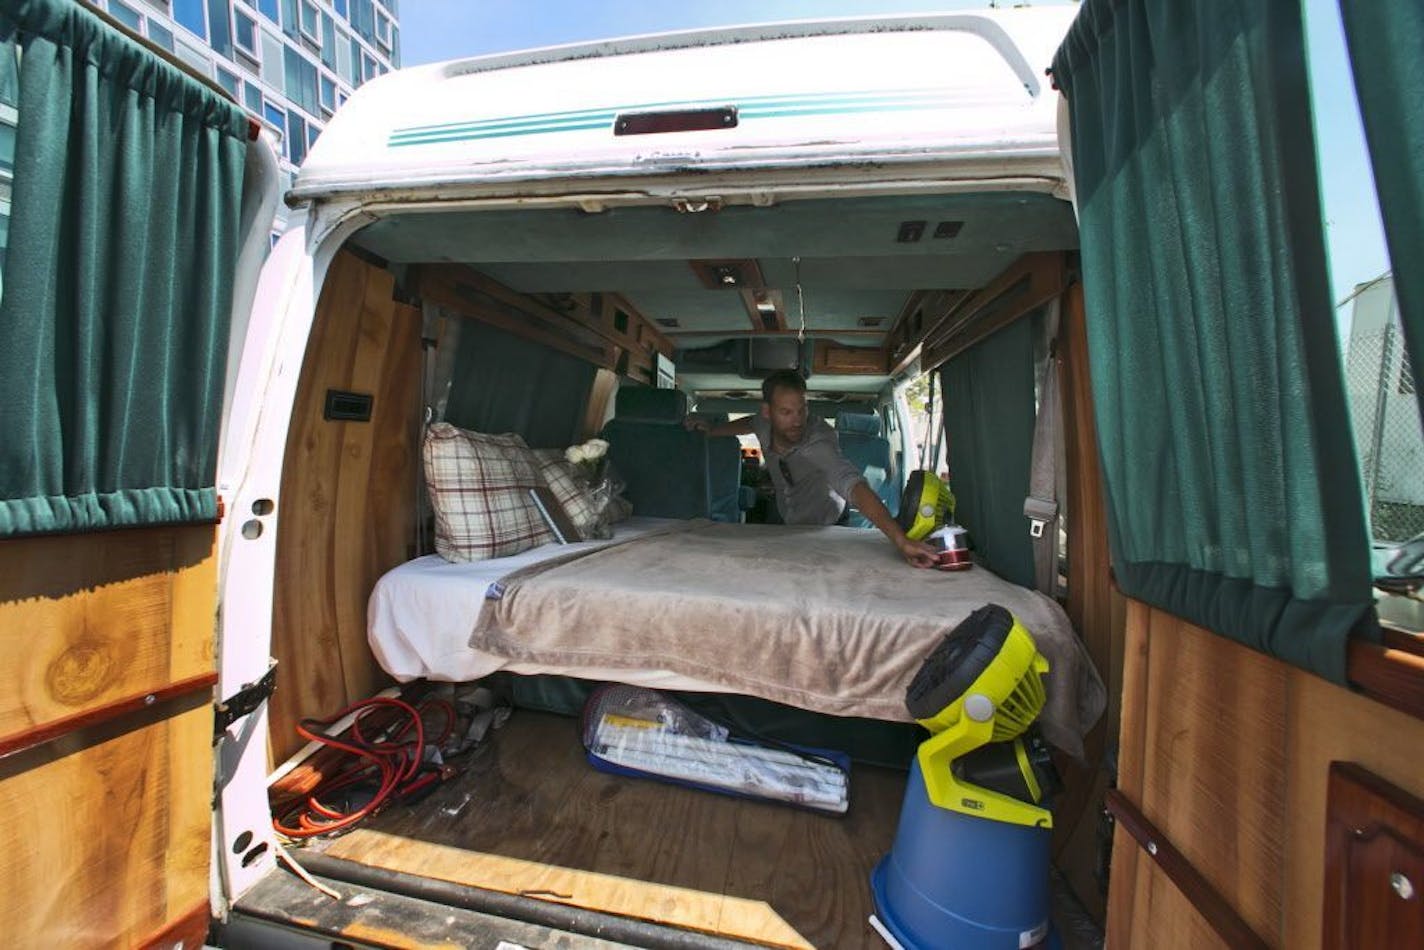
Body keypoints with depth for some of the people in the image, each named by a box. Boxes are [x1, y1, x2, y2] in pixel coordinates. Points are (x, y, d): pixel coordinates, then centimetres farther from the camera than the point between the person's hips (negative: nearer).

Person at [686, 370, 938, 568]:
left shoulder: (819, 442, -39)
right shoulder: (766, 425, -20)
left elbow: (854, 486, -55)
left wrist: (901, 540, -68)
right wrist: (712, 430, -1)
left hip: (827, 527, -5)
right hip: (786, 525, 5)